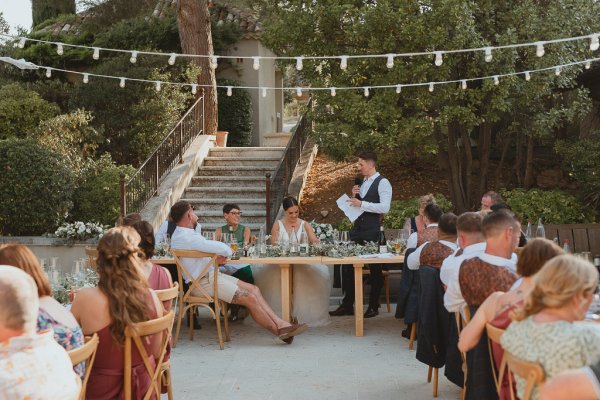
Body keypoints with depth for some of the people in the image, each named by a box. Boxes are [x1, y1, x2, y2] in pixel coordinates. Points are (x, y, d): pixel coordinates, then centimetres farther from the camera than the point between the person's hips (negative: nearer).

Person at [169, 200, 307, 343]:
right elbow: (224, 249, -26)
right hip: (203, 283, -11)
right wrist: (227, 251, -2)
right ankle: (279, 330, 0)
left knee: (253, 289, 1)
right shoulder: (188, 237, -22)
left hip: (210, 275, 11)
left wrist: (217, 255, 8)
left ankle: (281, 324, -4)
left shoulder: (178, 235, 13)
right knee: (250, 298, -13)